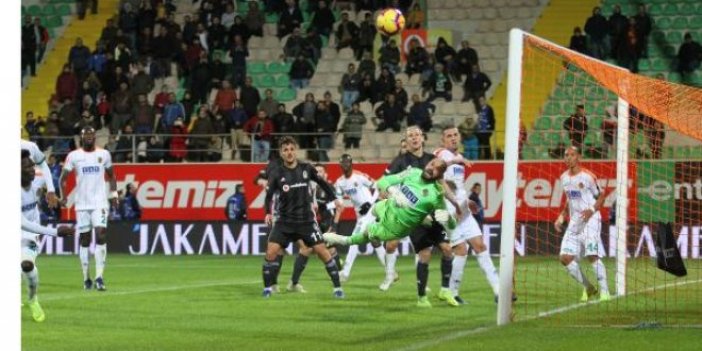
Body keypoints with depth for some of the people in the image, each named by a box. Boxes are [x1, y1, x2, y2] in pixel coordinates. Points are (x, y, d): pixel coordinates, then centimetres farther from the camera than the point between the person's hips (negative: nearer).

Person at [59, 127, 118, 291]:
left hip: (100, 202, 0)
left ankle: (99, 277, -17)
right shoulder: (74, 156, 1)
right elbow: (63, 178, 4)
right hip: (82, 203, 0)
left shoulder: (104, 154, 5)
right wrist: (63, 196, -9)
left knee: (101, 235, -14)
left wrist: (113, 194, 4)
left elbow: (111, 176, 16)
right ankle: (86, 278, 13)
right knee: (84, 239, 5)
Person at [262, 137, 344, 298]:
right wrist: (268, 213, -23)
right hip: (284, 221, -1)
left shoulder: (306, 169, -1)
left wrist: (335, 198, 8)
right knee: (271, 251, -13)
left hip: (306, 220, 1)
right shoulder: (276, 173, -6)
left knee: (322, 251, -5)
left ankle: (337, 287, 5)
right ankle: (267, 288, 3)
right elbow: (269, 194, -7)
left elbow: (322, 182, 13)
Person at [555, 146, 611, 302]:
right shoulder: (564, 177, 10)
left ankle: (604, 291, -9)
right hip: (574, 222, 7)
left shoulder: (588, 176, -9)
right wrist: (561, 217, 13)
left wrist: (592, 210, -19)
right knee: (565, 258, -2)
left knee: (592, 255, -19)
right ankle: (588, 288, 14)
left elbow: (601, 196, -3)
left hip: (590, 220, -7)